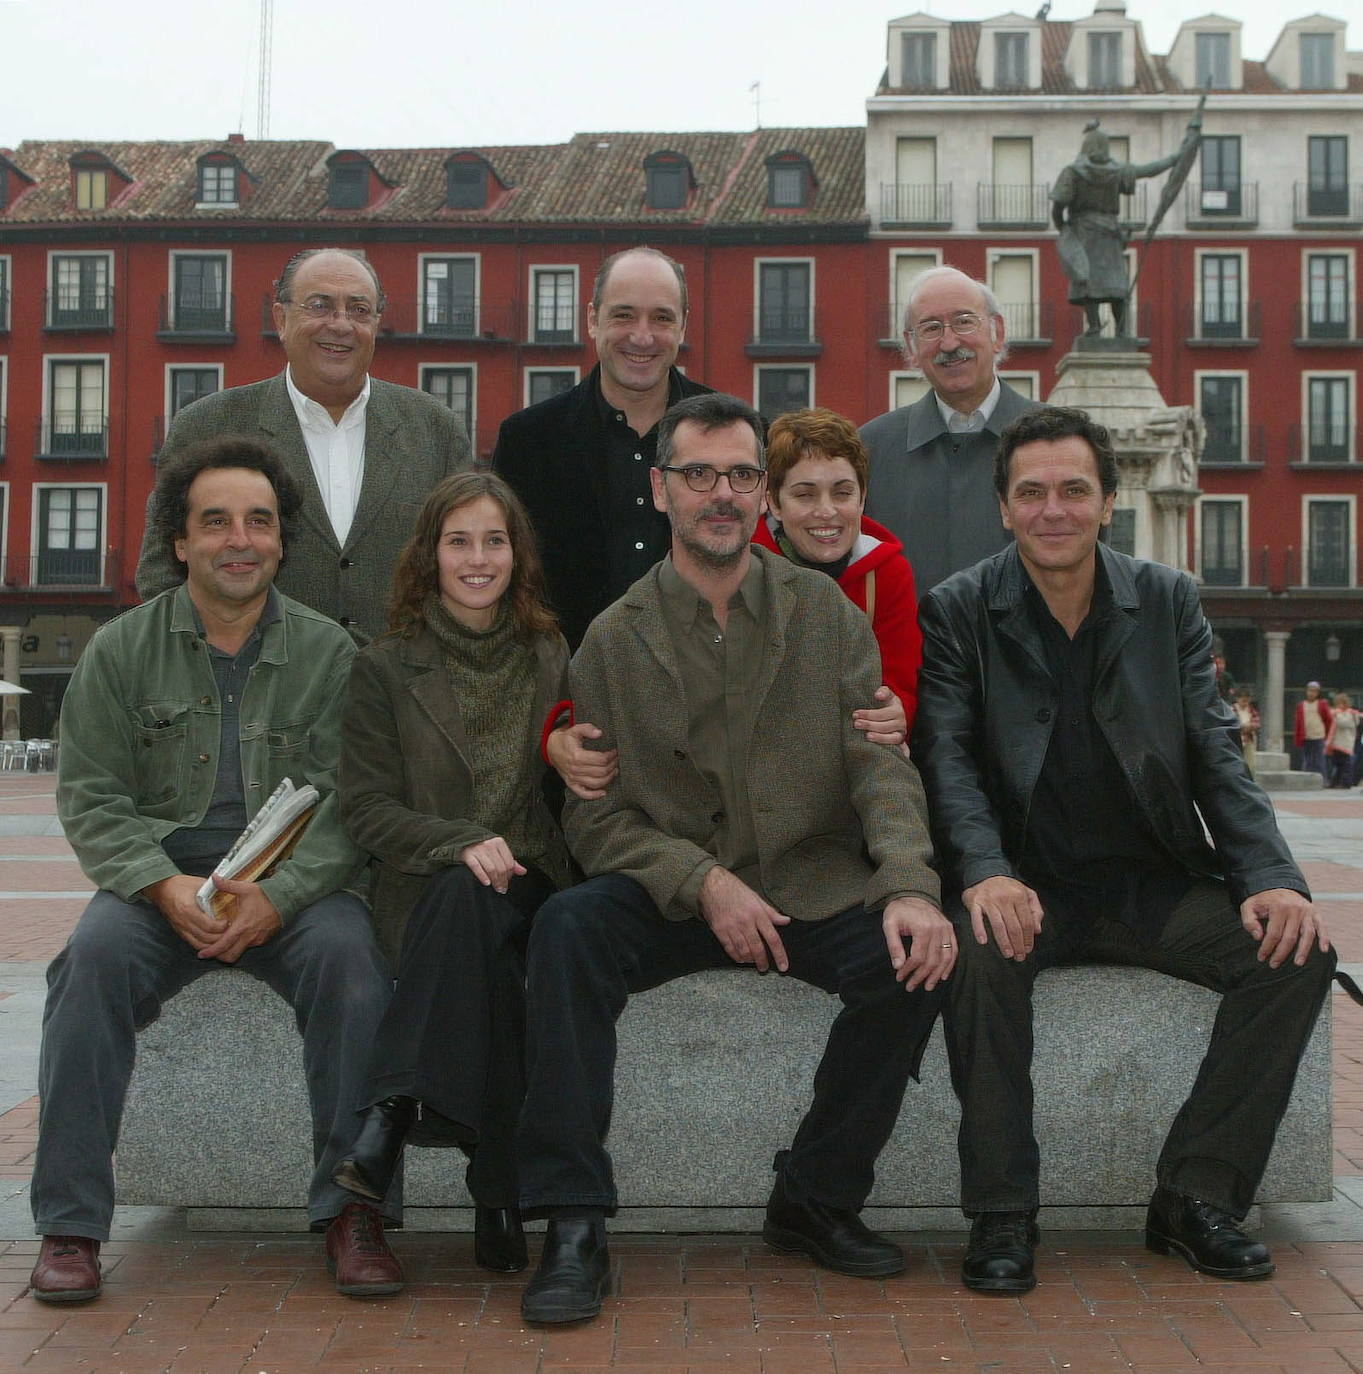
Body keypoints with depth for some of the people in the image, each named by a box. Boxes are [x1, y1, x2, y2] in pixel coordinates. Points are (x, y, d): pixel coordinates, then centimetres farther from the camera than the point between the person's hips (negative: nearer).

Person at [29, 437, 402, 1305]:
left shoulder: (329, 652, 4)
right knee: (95, 956, -29)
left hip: (297, 885, 0)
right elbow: (90, 798, 1)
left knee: (351, 957, -30)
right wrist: (165, 886, -17)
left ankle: (354, 1209, -19)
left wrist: (279, 895, -21)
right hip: (159, 882, 1)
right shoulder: (122, 650, 6)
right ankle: (71, 1222, -18)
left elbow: (346, 803, -3)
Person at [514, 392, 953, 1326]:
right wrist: (704, 881, -19)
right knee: (568, 927, -30)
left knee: (917, 958, -26)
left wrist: (909, 888, -22)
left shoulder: (826, 613, 5)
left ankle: (817, 1199, -2)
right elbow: (595, 813, -2)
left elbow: (880, 766, -3)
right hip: (669, 893, -1)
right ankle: (574, 1228, -22)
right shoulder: (614, 638, 3)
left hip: (811, 889, 1)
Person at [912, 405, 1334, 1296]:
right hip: (1026, 886, -3)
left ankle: (1198, 1196, -5)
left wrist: (1273, 879, -14)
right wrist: (985, 874, -30)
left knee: (1299, 950, -19)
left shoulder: (1170, 601, 7)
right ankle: (1002, 1214, -19)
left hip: (1153, 881, 3)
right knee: (983, 951, -35)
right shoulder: (957, 611, 0)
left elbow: (1218, 755, 2)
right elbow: (948, 758, -10)